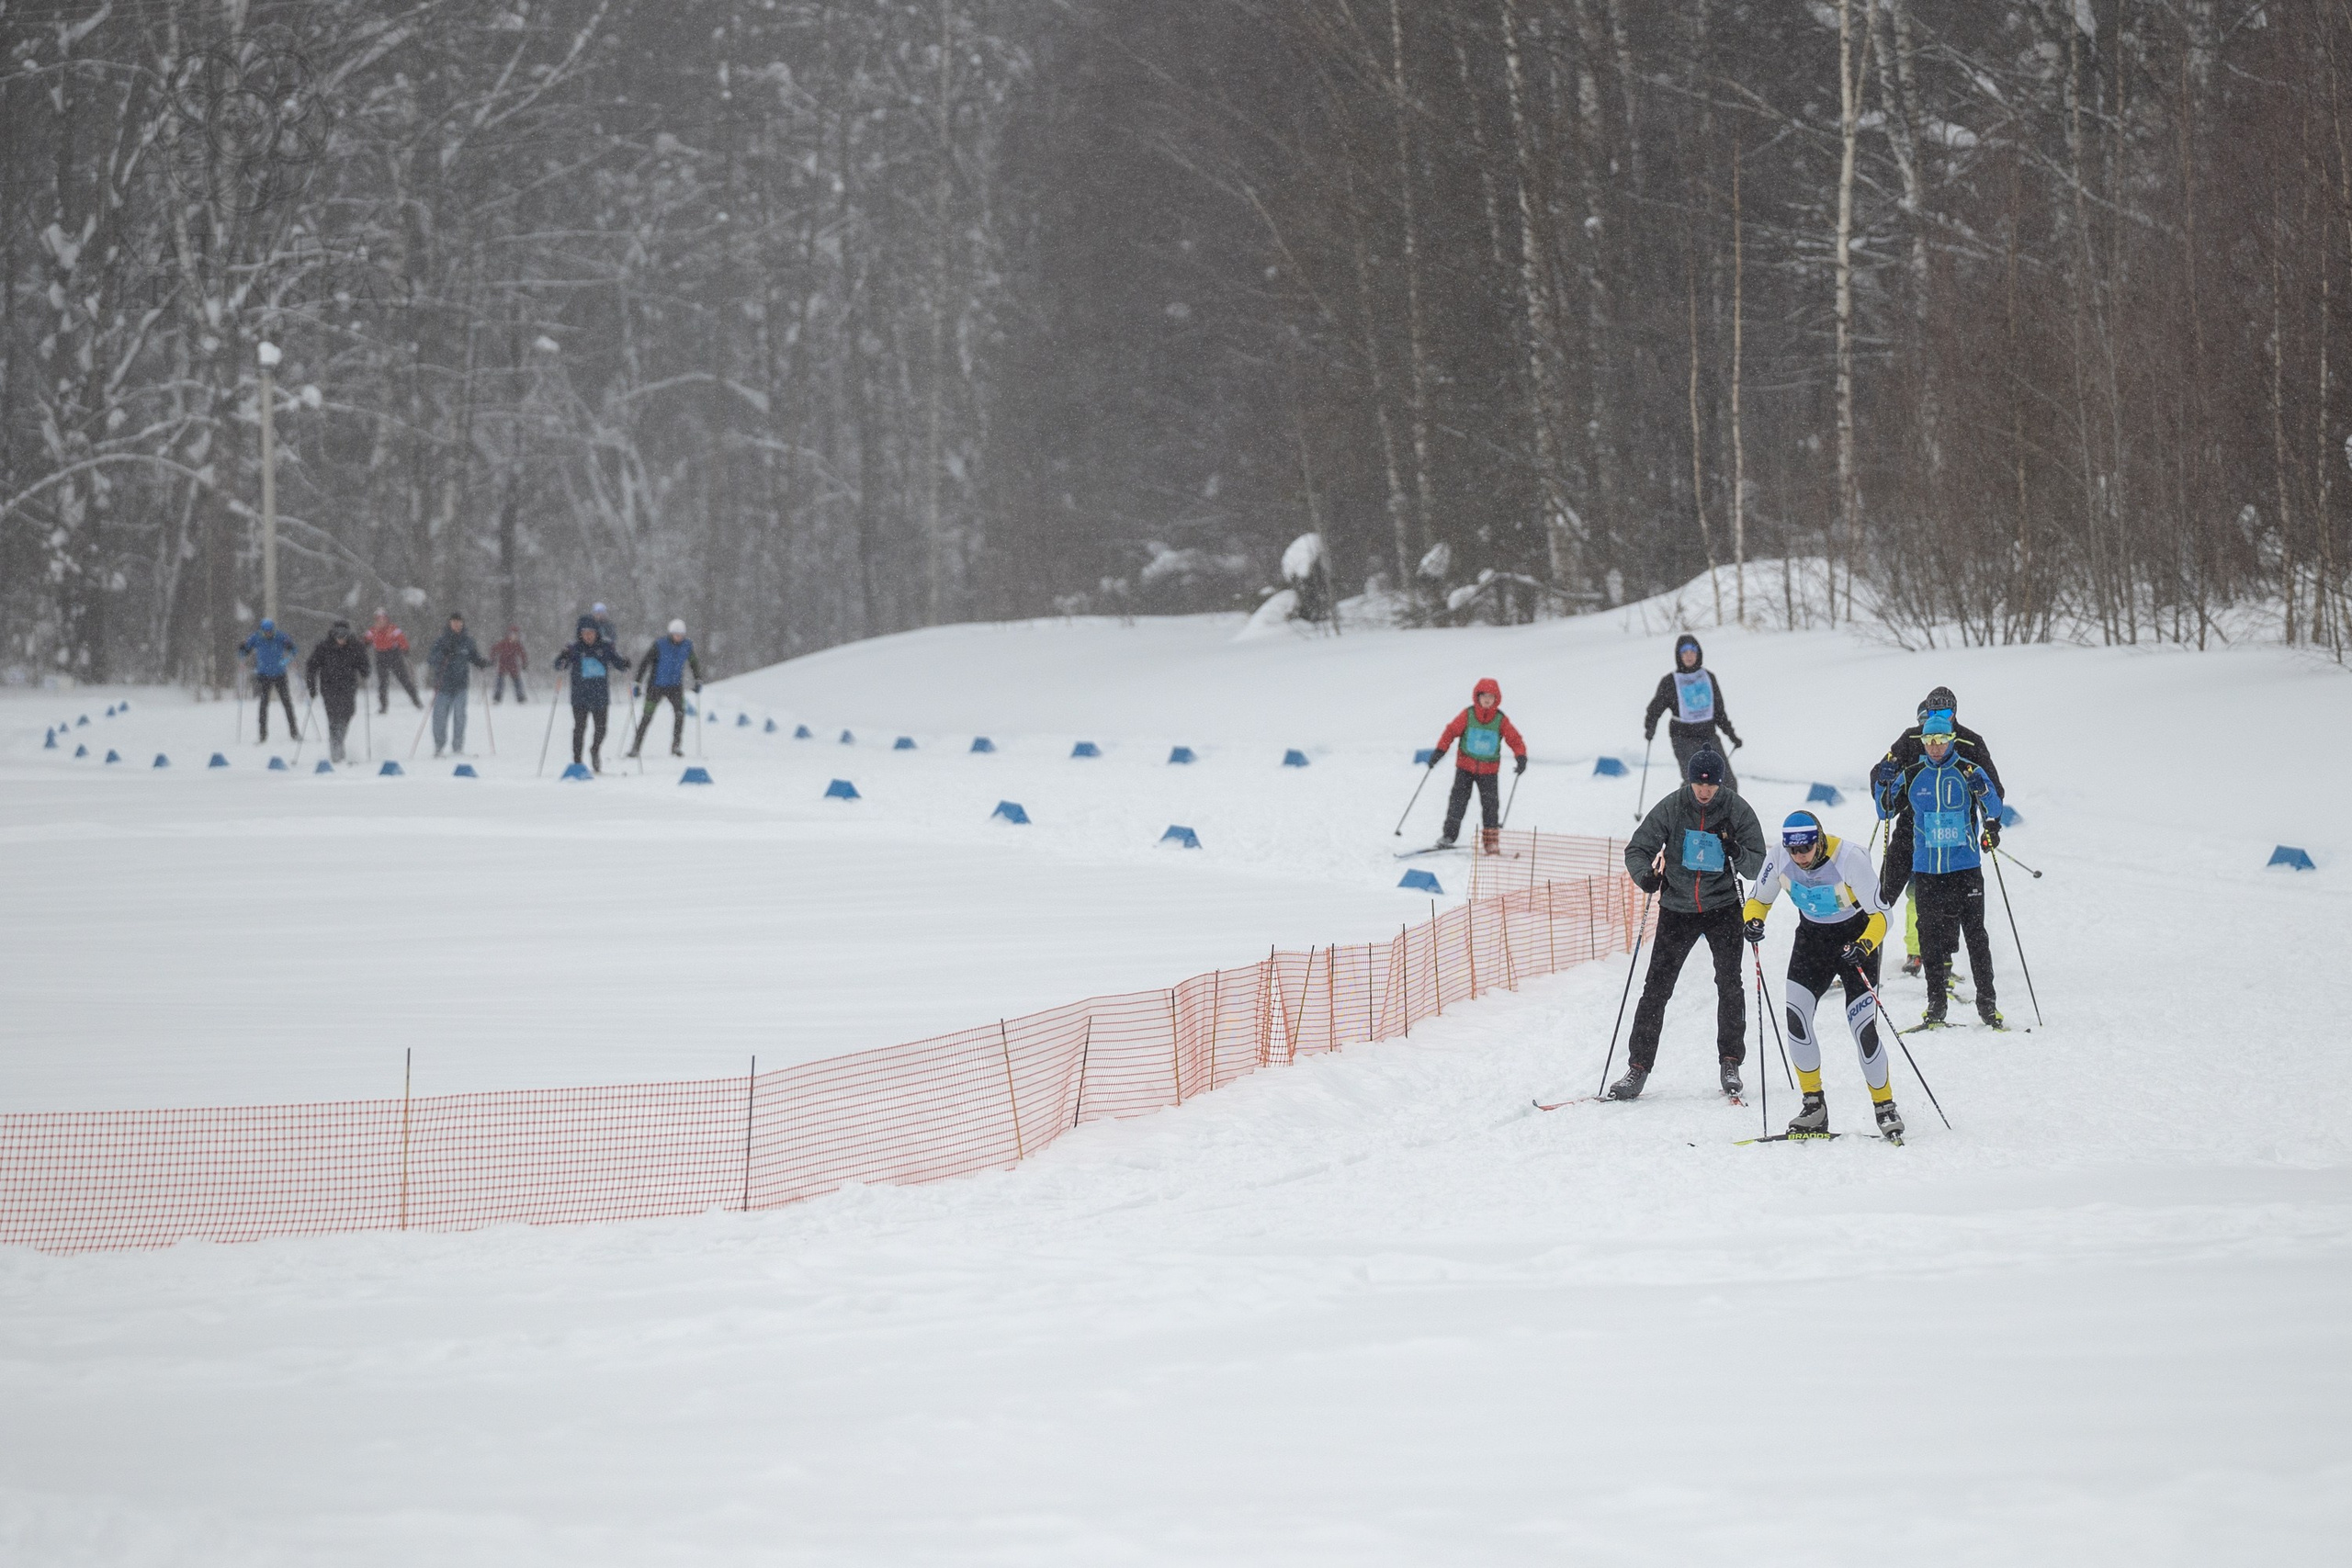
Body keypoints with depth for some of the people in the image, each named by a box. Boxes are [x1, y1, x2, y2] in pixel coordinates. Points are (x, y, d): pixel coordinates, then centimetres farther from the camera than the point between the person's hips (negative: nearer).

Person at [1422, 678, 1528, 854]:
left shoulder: (1501, 720, -5)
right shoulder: (1467, 715, -6)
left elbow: (1514, 740, -3)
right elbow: (1451, 731, -4)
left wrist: (1521, 757, -19)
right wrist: (1439, 751, -14)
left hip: (1489, 770, 0)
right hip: (1466, 766, 0)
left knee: (1490, 804, 0)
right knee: (1458, 799, -6)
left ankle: (1491, 841, 8)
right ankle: (1449, 836, -3)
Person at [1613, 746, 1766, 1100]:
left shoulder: (1737, 810, -8)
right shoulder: (1671, 808, -8)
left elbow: (1758, 865, -6)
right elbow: (1637, 849, -3)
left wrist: (1737, 852, -27)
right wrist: (1645, 875, -23)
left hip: (1722, 907, -1)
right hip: (1677, 907, 1)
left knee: (1729, 984, -9)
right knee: (1656, 987, -3)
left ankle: (1730, 1064, 4)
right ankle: (1638, 1067, 1)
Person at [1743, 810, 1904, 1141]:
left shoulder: (1850, 859, -29)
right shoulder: (1779, 859, -16)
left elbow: (1880, 914, -25)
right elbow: (1758, 899, 0)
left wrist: (1864, 946, -43)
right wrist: (1752, 921, -22)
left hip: (1855, 939, -4)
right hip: (1812, 937, 4)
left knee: (1862, 1029, -11)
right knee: (1796, 1017, -13)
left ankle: (1885, 1107, 8)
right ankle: (1814, 1106, -1)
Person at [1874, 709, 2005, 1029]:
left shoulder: (1969, 772, -1)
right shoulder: (1911, 776, 5)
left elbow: (1994, 812, -4)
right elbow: (1886, 811, 12)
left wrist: (1983, 791, -23)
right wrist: (1883, 784, -6)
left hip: (1965, 867, -2)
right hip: (1926, 868, 2)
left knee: (1975, 934, -2)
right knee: (1932, 937, 4)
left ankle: (1987, 1003, 3)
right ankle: (1936, 1006, 10)